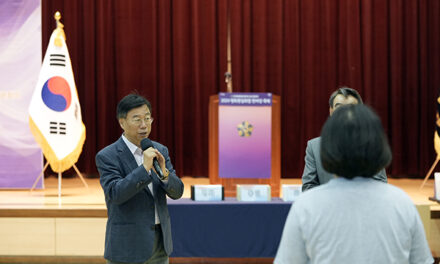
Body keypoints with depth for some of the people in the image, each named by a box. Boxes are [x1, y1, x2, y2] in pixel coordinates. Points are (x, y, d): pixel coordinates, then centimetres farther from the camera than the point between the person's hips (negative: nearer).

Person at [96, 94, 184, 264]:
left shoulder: (160, 151, 6)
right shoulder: (107, 156, -9)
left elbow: (177, 192, 2)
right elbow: (115, 194, -21)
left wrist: (163, 172, -17)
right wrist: (144, 168, -26)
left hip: (160, 244, 5)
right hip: (127, 247, -5)